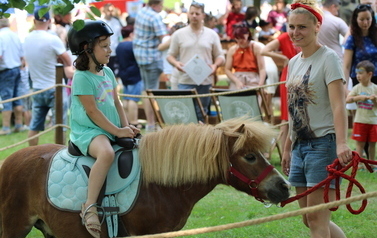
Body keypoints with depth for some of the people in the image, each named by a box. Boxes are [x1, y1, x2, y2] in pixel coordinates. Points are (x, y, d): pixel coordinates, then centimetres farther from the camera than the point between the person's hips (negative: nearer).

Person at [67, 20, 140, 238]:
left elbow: (116, 103, 17)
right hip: (87, 131, -9)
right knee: (106, 153, -38)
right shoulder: (82, 78, -12)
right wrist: (117, 131, -17)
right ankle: (90, 207, -37)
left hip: (112, 132, 9)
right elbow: (92, 111, -16)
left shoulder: (108, 73, 14)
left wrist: (126, 127, 2)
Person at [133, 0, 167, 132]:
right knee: (152, 91, -6)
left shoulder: (141, 12, 8)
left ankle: (150, 122, 18)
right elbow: (164, 38, -23)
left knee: (146, 89, 14)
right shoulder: (155, 17, -18)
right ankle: (151, 124, -6)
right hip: (152, 56, -9)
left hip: (139, 53, 9)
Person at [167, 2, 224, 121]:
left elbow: (220, 56, 11)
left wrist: (215, 65, -10)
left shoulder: (212, 35, 9)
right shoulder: (178, 34, 6)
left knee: (202, 114, 5)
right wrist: (176, 63, -12)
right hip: (185, 81, -1)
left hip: (205, 81, 1)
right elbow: (170, 55, 10)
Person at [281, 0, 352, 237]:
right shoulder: (294, 62, 14)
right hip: (300, 145, 8)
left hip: (323, 144, -8)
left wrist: (342, 143, -33)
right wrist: (288, 148, 21)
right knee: (309, 219, 9)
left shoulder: (328, 58, -9)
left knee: (316, 218, -9)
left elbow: (338, 105, -20)